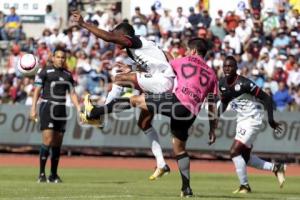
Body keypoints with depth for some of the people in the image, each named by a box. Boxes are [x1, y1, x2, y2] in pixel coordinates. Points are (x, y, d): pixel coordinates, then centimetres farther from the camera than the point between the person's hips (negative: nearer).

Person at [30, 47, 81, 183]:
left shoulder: (67, 75, 14)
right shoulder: (45, 71, -1)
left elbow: (72, 93, 16)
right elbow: (37, 90, -3)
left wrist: (78, 108, 3)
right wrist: (33, 108, -11)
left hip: (61, 110, 5)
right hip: (47, 108, -5)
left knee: (57, 143, 6)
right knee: (48, 140, -15)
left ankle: (53, 175, 14)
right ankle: (41, 174, -11)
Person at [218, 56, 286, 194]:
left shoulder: (243, 84, -22)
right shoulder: (222, 84, 0)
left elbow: (266, 98, -19)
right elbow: (224, 104, 17)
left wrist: (271, 120, -22)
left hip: (252, 119, -9)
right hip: (241, 120, 9)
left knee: (235, 151, -13)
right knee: (245, 158, 13)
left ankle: (244, 186, 1)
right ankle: (275, 168, 28)